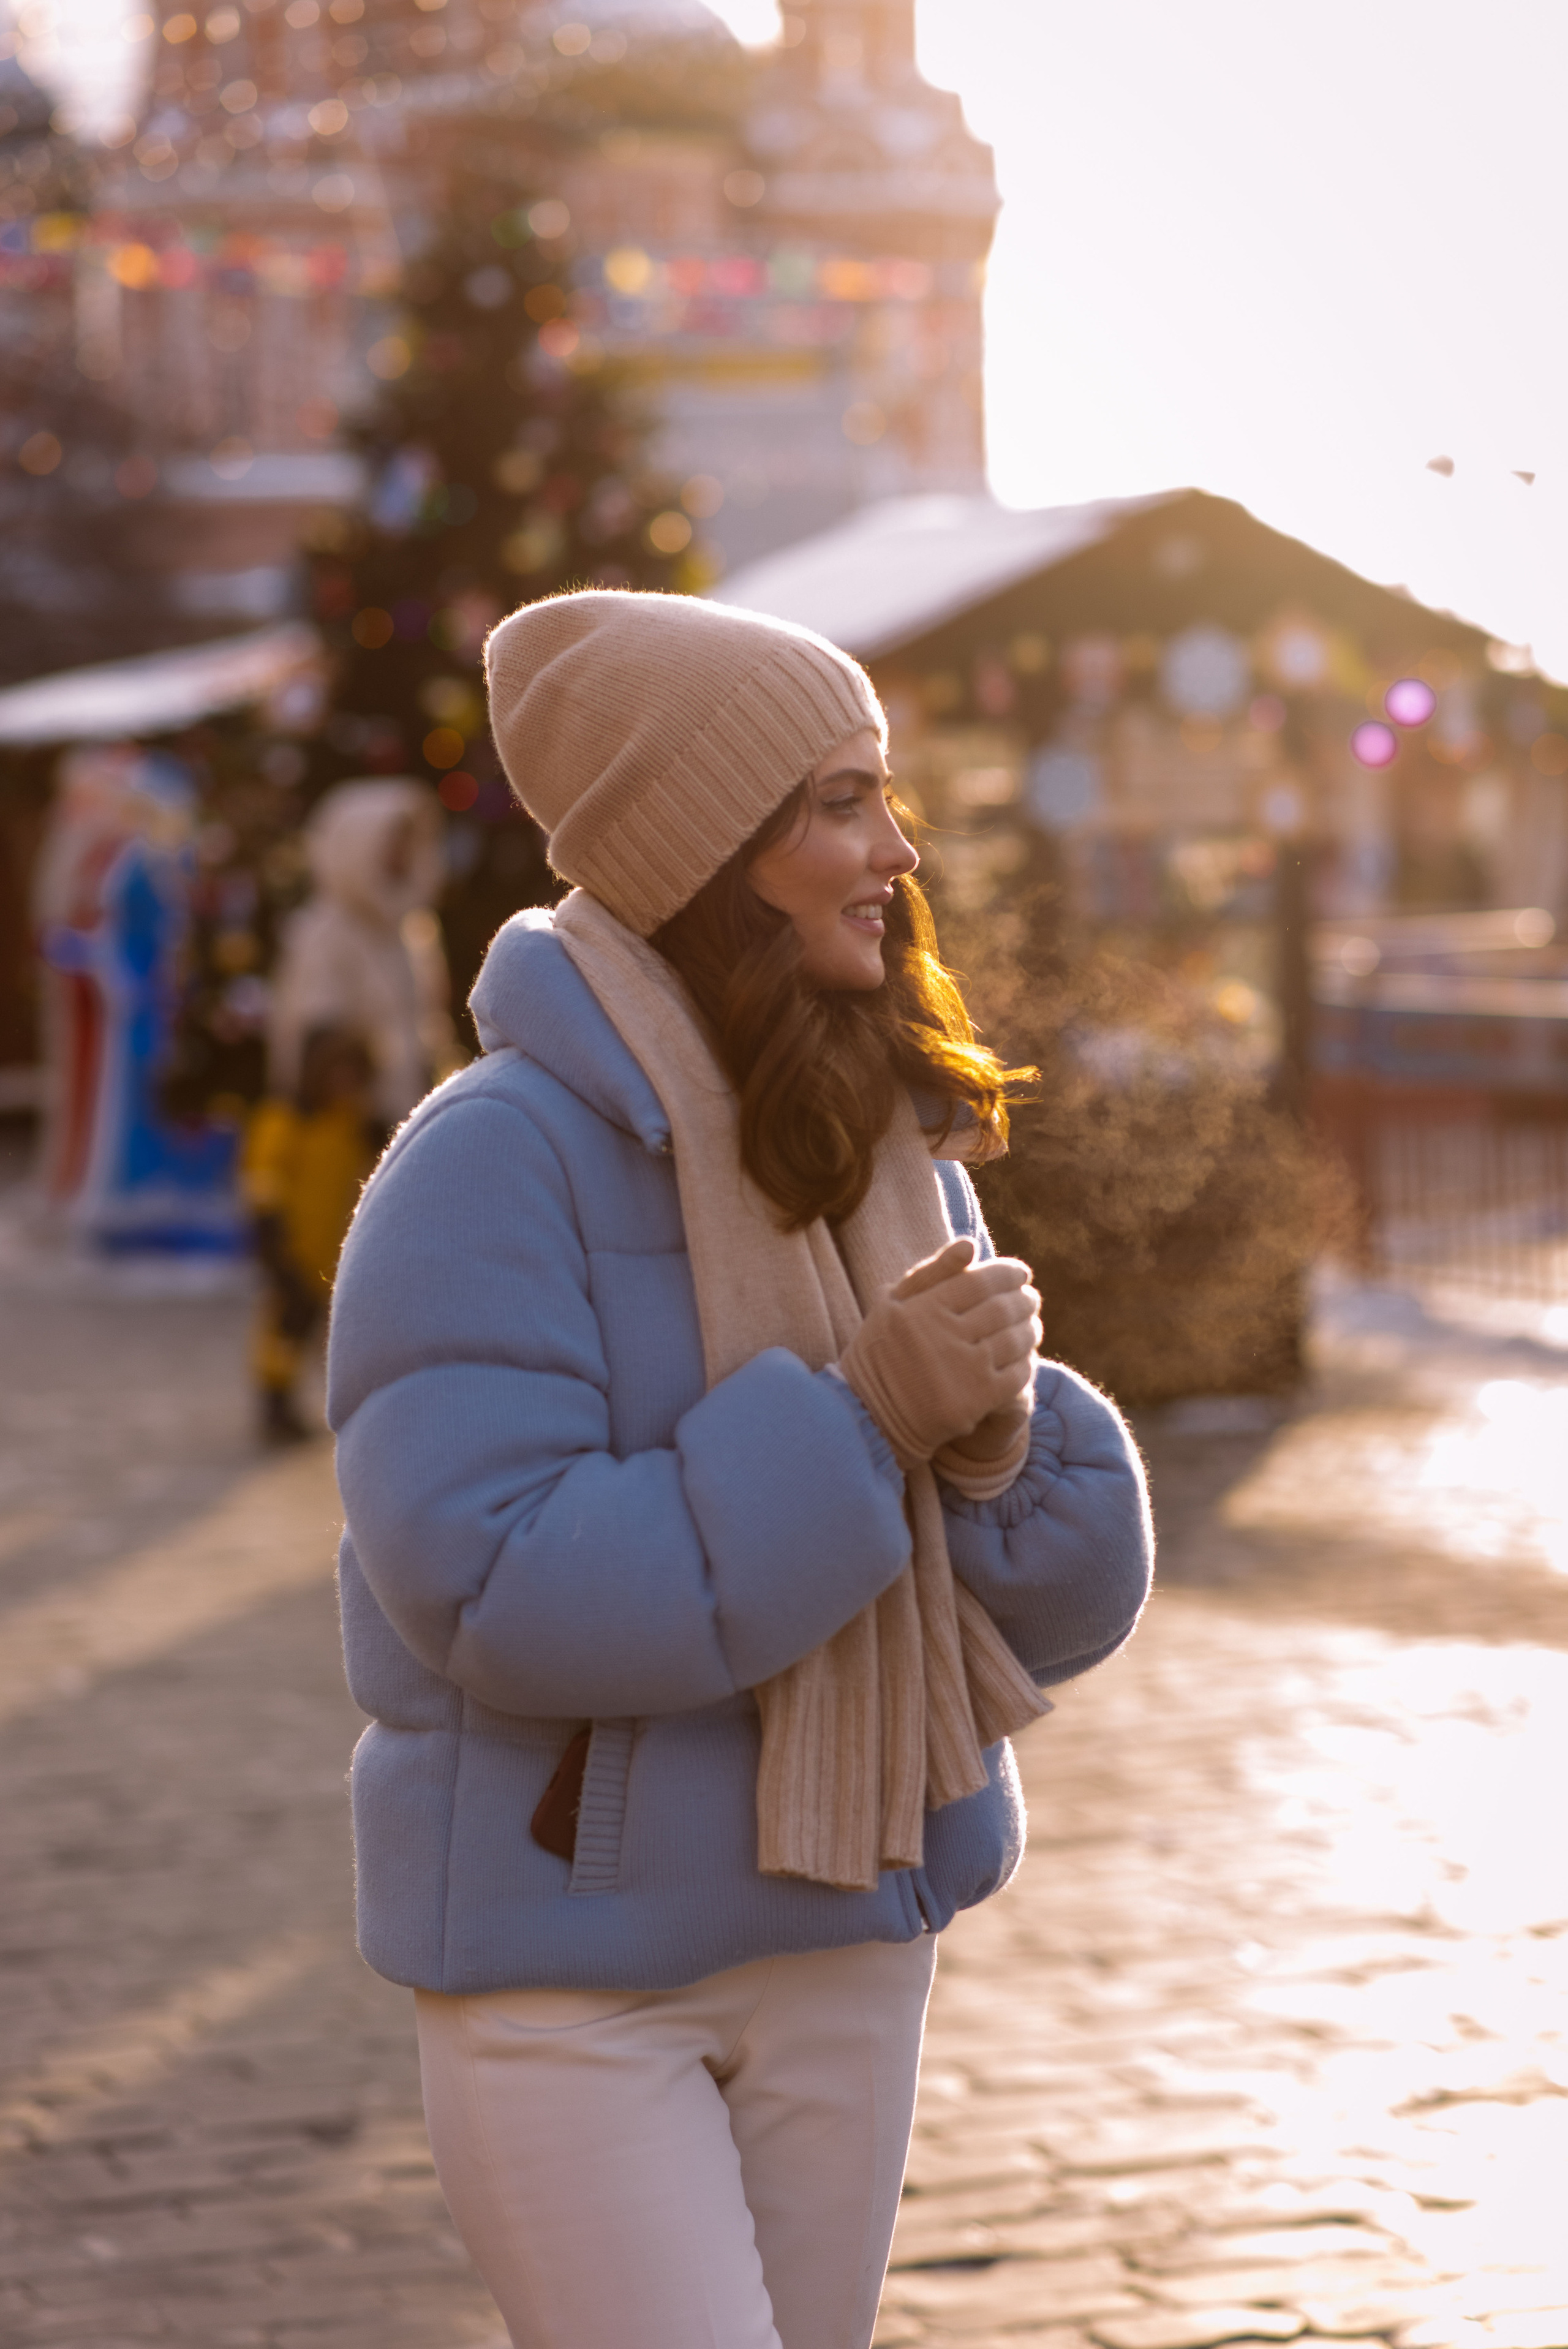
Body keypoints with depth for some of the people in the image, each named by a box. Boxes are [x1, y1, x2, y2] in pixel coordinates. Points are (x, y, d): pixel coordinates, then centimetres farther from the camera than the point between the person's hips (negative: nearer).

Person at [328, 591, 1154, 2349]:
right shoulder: (501, 1160, -16)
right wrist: (860, 1420, -23)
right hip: (564, 1957, -6)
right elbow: (490, 1582, -24)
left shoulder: (903, 1164, 4)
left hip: (840, 1948, 7)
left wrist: (993, 1436, -17)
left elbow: (1060, 1603, 6)